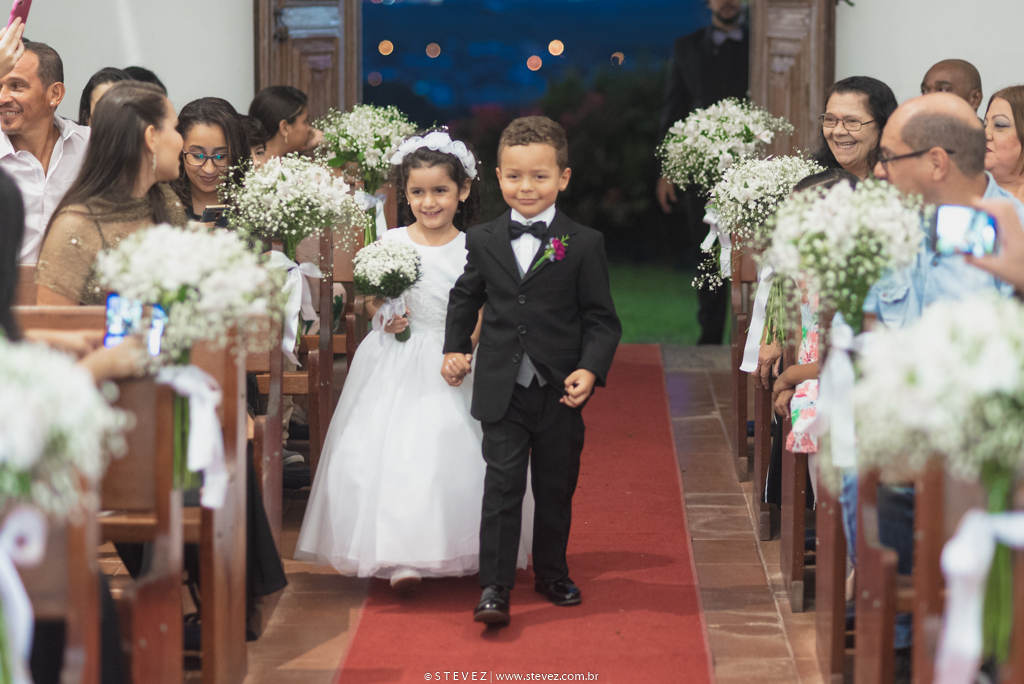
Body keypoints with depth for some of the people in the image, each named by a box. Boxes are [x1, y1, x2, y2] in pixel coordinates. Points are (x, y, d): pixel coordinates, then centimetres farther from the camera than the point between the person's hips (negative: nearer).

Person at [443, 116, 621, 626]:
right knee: (502, 487, -6)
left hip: (560, 392, 0)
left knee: (556, 489, 13)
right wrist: (455, 347, 11)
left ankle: (551, 573, 31)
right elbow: (465, 297, 20)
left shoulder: (583, 245, -4)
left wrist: (591, 369, -17)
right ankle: (494, 589, -6)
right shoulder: (483, 240, 3)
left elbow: (601, 318, -4)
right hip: (502, 391, 0)